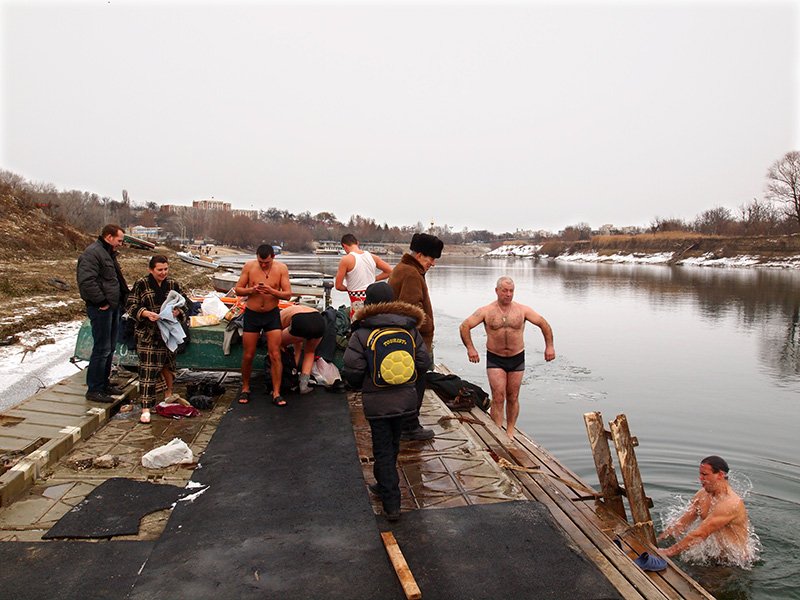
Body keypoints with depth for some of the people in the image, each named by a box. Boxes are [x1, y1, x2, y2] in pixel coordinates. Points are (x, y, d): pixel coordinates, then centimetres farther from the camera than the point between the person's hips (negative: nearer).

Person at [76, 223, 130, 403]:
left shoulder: (109, 253, 19)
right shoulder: (92, 253, -14)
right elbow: (86, 281, -24)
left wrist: (125, 294, 16)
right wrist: (102, 302, -20)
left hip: (113, 306, 10)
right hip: (101, 308, -10)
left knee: (110, 348, 16)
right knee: (102, 349, -7)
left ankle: (104, 383, 27)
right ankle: (94, 389, 1)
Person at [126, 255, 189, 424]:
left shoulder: (173, 285, 7)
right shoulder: (141, 284, -2)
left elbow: (184, 307, 10)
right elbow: (131, 307, -2)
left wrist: (177, 312, -13)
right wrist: (146, 313, -21)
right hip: (147, 334, -3)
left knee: (167, 363, 12)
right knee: (148, 368, -7)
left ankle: (169, 392, 39)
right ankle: (146, 408, -3)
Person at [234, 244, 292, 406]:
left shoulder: (281, 268, -7)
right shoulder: (249, 266, -6)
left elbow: (288, 294, -9)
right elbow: (237, 289, -2)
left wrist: (272, 291, -27)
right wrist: (251, 290, -22)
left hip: (272, 315, 0)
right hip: (252, 314, 0)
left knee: (275, 355, -5)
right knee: (248, 356, 5)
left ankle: (276, 393, 3)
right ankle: (245, 389, 26)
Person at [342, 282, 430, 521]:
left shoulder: (361, 334, -11)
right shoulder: (410, 330, 0)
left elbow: (351, 370, -14)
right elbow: (424, 363, 0)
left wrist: (360, 385, 7)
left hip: (376, 402, -4)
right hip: (404, 399, 4)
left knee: (383, 450, 7)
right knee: (392, 445, 22)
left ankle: (391, 504, 6)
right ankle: (384, 485, 43)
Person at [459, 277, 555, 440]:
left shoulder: (522, 310, -2)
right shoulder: (486, 311, -6)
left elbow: (544, 324, 6)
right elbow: (464, 326, -6)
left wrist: (549, 346, -1)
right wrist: (470, 348, -15)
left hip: (517, 359, 2)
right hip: (495, 359, -1)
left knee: (513, 398, 9)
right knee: (498, 398, -7)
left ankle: (510, 431, 23)